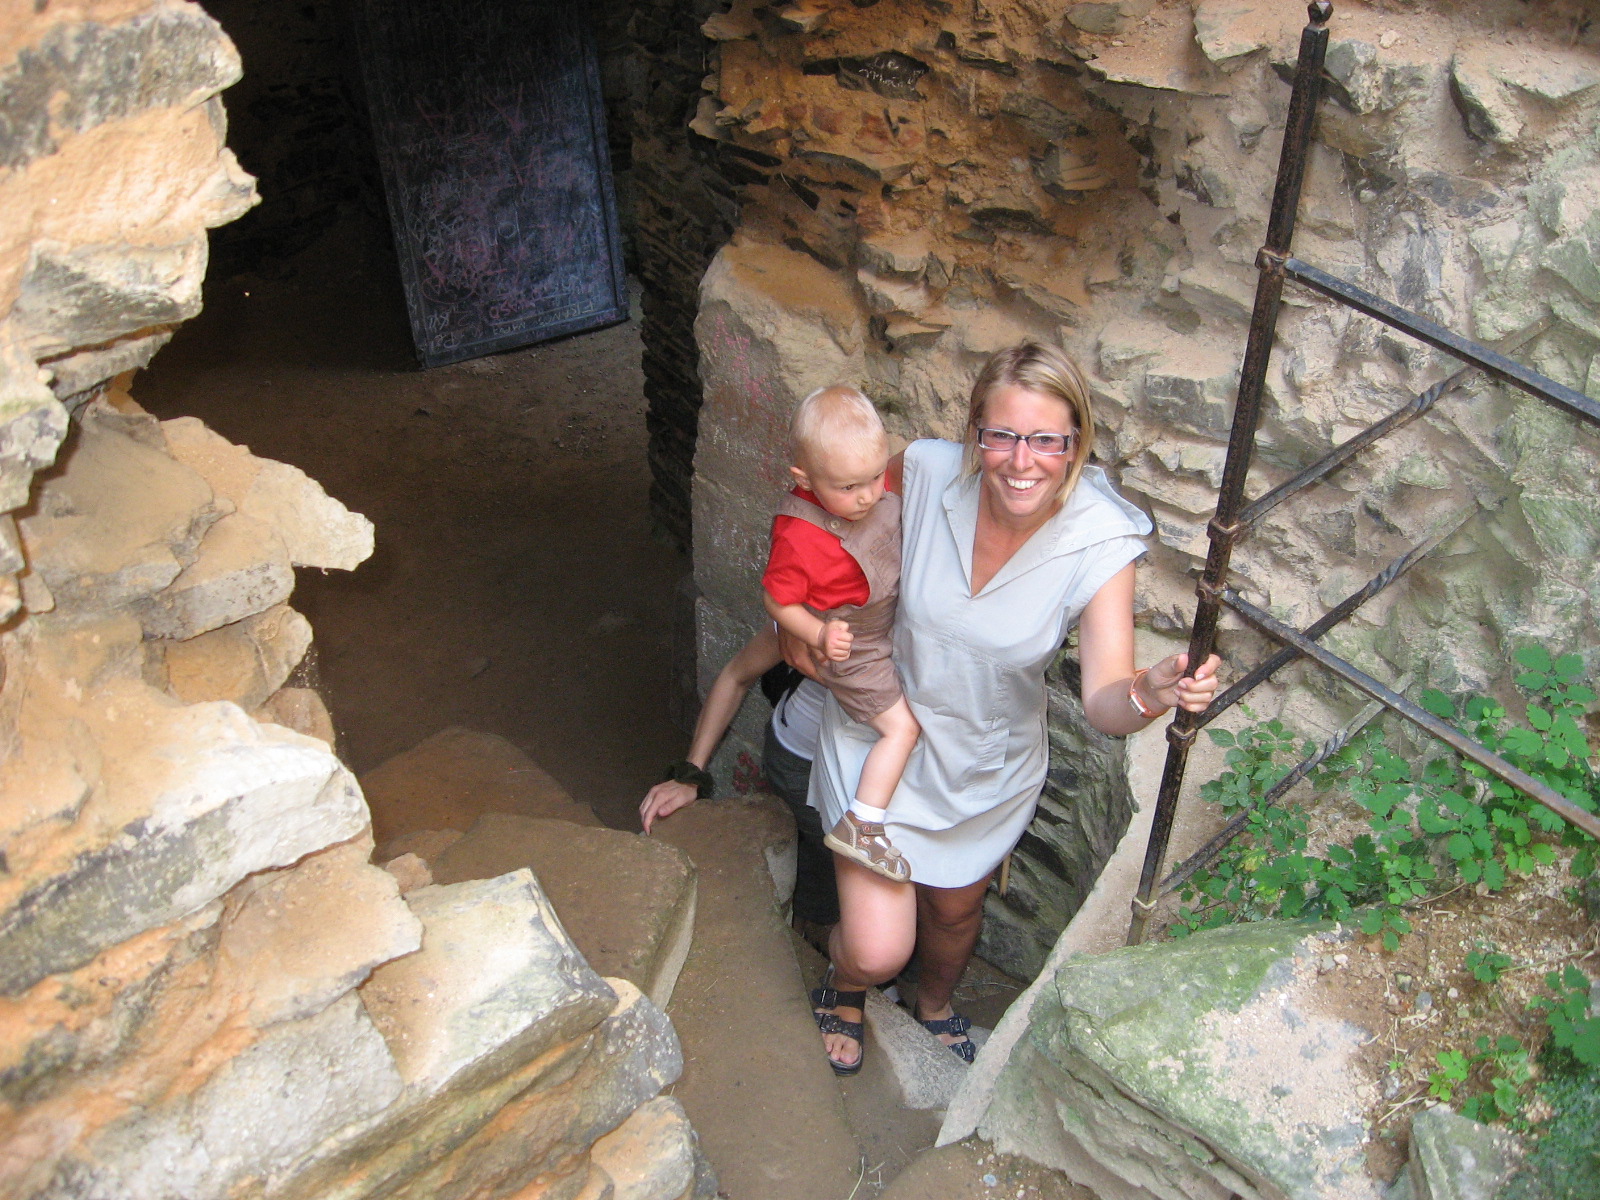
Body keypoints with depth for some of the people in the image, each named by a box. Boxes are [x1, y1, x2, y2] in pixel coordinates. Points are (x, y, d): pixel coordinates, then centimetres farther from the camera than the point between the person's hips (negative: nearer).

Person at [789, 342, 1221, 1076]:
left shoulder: (1101, 543, -27)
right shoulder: (928, 473, -26)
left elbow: (1105, 703, -33)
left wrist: (1153, 692, -56)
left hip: (989, 768, 1)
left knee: (956, 906, 27)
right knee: (878, 950, -3)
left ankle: (935, 1004, 65)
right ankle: (842, 986, 39)